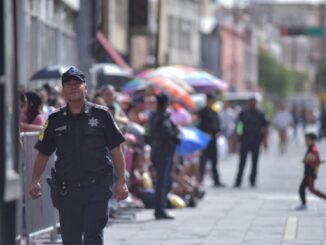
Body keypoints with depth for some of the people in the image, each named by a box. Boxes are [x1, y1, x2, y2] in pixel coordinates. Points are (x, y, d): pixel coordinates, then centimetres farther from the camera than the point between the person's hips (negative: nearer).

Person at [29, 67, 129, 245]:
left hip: (97, 189, -2)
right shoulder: (55, 120, 9)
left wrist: (121, 181, -3)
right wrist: (35, 181, -1)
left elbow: (115, 150, 3)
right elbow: (43, 153, 11)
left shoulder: (101, 115, 2)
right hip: (67, 190, 3)